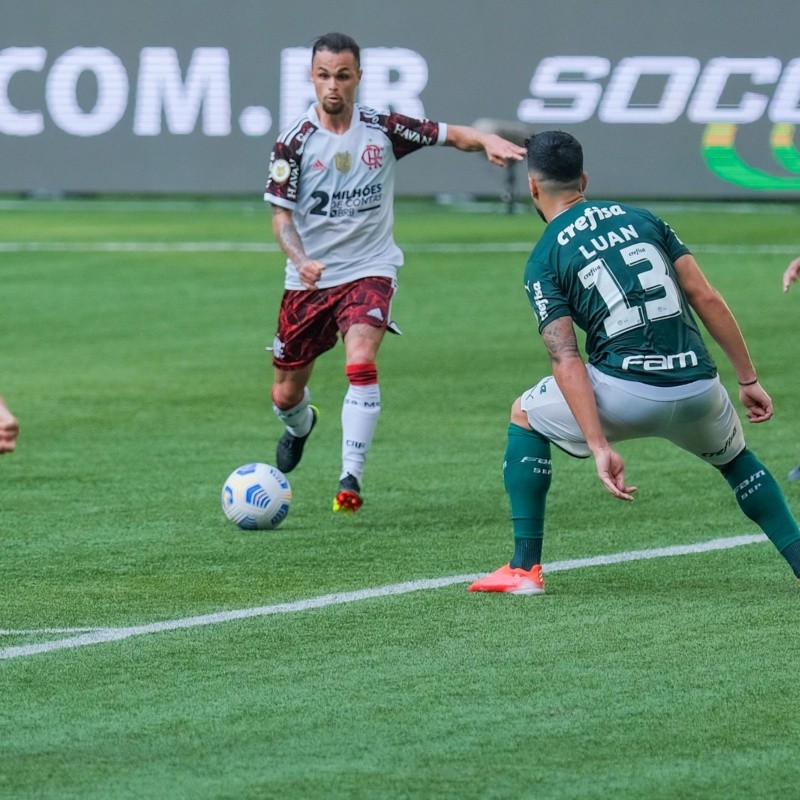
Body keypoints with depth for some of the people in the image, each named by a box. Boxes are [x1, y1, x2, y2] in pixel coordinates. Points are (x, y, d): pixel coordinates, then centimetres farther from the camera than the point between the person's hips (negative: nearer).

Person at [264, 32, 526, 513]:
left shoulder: (383, 129, -4)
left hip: (369, 270, -1)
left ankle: (352, 479, -26)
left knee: (361, 363, -28)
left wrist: (488, 141, -22)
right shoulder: (295, 141, -8)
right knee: (286, 395, 10)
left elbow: (450, 135, 0)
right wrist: (301, 260, -27)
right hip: (310, 278, 1)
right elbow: (282, 216, -7)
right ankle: (300, 425, 49)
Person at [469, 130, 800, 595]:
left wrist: (600, 448, -13)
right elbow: (707, 298, 9)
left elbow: (567, 362, -7)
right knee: (736, 458, 35)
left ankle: (525, 568, 16)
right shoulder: (641, 218, 16)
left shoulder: (544, 263, 5)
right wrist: (749, 379, 13)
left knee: (525, 415, 23)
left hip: (628, 391, -4)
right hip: (698, 387, 4)